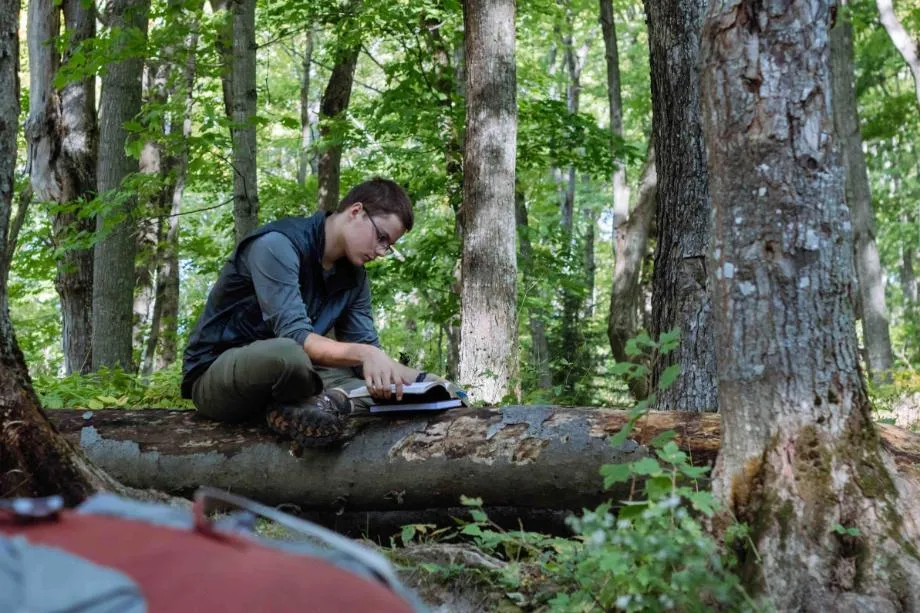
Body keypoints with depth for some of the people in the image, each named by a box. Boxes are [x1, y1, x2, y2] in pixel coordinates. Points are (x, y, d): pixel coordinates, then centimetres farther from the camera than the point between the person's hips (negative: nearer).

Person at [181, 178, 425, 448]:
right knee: (288, 354, -41)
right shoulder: (279, 245, -20)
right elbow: (295, 337, -30)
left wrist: (419, 380, -13)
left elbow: (365, 348, 3)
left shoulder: (354, 275, 5)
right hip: (216, 373, -7)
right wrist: (364, 353, -43)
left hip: (284, 374, 8)